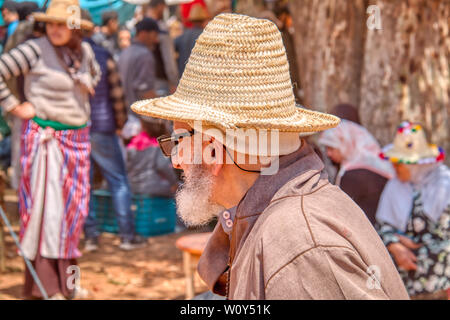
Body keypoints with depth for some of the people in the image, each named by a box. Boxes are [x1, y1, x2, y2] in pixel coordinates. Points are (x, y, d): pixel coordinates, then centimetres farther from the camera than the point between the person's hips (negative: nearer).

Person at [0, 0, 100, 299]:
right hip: (45, 136, -6)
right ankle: (43, 285, 2)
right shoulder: (35, 50, -11)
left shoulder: (84, 51, 7)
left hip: (77, 137, 6)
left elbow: (95, 73, 29)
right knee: (46, 205, -6)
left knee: (73, 206, 9)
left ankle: (65, 279, 23)